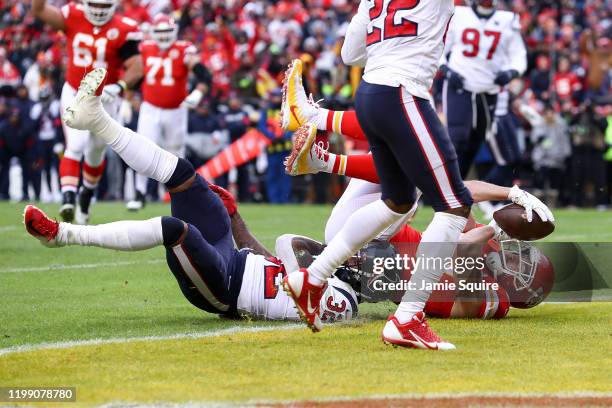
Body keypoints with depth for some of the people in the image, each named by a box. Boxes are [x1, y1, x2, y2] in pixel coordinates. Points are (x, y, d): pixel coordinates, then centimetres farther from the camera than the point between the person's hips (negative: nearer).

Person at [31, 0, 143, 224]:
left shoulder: (123, 30, -16)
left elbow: (136, 68, -19)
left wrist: (118, 88, -36)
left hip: (105, 99, 0)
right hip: (75, 95, 0)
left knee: (95, 153, 16)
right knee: (75, 147, -19)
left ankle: (87, 195, 41)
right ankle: (68, 197, -30)